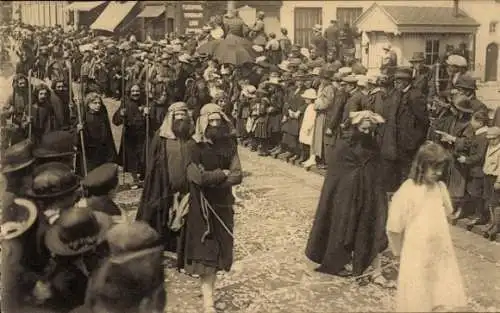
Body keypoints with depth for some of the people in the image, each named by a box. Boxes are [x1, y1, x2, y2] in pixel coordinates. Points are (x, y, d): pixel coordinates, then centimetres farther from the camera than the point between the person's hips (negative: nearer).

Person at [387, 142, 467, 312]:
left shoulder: (440, 187, -1)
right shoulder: (406, 191, -18)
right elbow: (394, 228, -12)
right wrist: (401, 252, -1)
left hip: (441, 252, 5)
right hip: (416, 257, -5)